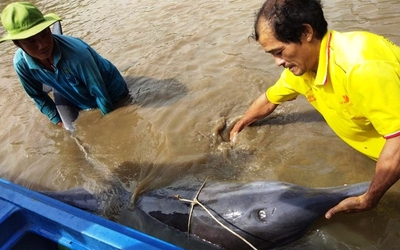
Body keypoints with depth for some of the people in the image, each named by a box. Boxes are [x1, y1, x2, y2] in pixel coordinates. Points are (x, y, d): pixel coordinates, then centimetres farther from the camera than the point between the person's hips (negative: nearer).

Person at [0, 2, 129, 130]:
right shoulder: (21, 63, -23)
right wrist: (59, 121, 0)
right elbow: (37, 95, -4)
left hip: (112, 94, -4)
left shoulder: (77, 54, -41)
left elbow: (99, 92, -28)